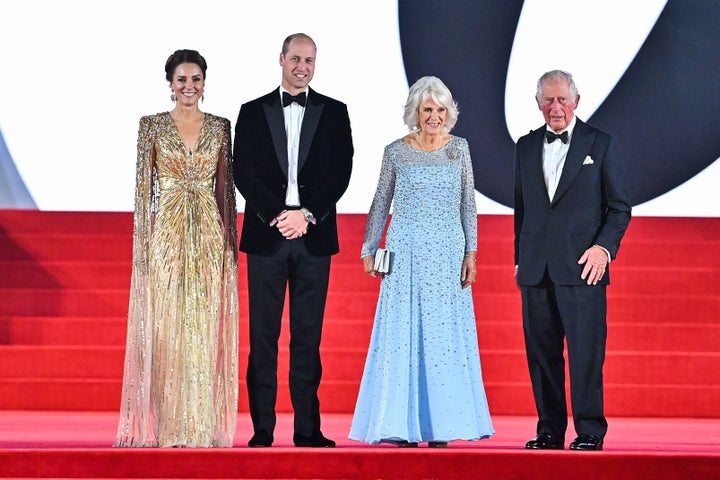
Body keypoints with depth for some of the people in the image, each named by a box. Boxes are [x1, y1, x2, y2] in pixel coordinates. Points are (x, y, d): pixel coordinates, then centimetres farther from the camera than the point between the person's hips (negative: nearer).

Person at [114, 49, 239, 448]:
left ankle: (203, 425, 7)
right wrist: (142, 240, -7)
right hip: (167, 235, -2)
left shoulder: (219, 127, 8)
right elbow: (143, 185, 0)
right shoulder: (152, 126, 2)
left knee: (205, 327, 2)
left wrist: (230, 240, 5)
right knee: (165, 328, -2)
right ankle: (165, 425, 3)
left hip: (209, 235, 2)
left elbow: (226, 186, 10)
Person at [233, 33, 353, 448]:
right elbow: (244, 172, 1)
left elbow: (341, 172, 1)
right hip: (266, 235, 0)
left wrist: (307, 215, -11)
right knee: (263, 336, 1)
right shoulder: (253, 112, 9)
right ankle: (262, 429, 4)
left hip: (314, 236, 0)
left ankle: (308, 428, 6)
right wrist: (277, 215, -12)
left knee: (308, 336, 3)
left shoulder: (334, 113, 9)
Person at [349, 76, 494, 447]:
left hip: (448, 253, 1)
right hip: (405, 253, -1)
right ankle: (404, 425, 3)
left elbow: (468, 205, 7)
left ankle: (441, 424, 6)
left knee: (446, 333, 0)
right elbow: (380, 205, 9)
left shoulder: (459, 148, 6)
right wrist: (369, 251, 7)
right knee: (403, 332, -1)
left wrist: (470, 253, 1)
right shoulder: (396, 152, 3)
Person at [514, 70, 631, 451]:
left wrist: (604, 247, -10)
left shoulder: (600, 144, 4)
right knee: (542, 353, 4)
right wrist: (520, 258, 14)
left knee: (586, 352, -7)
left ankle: (589, 431, 0)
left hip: (582, 267, -4)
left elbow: (620, 206, 4)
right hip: (536, 269, 4)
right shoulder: (526, 147, 15)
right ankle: (550, 430, 11)